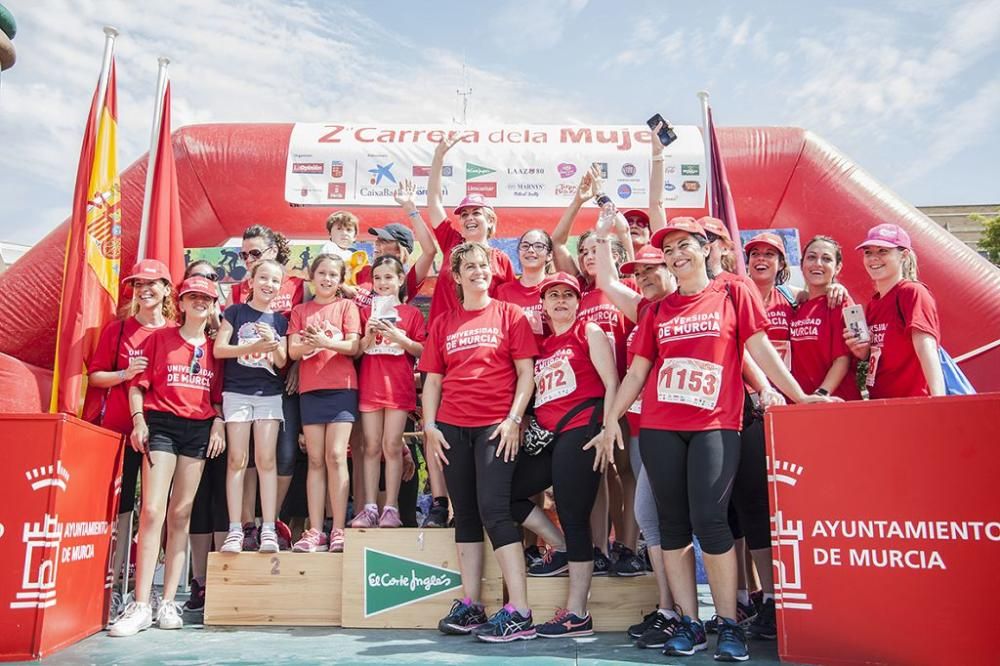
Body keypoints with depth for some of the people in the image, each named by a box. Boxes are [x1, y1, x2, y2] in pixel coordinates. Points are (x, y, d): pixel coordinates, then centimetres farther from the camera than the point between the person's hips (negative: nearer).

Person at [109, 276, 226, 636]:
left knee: (181, 514, 4)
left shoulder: (215, 347, 12)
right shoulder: (160, 337, 8)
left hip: (199, 429, 2)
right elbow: (138, 383, 3)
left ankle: (168, 602, 8)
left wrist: (218, 424, -1)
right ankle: (141, 605, -8)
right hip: (161, 424, -2)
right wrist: (138, 419, -10)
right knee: (152, 511, -11)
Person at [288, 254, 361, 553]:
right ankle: (315, 531, 2)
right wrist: (309, 344, -16)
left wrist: (327, 342, -19)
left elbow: (354, 346, -2)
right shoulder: (300, 310, 16)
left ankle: (338, 530, -7)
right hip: (310, 388, 3)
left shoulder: (347, 306, 8)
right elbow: (292, 350, 5)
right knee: (315, 460, 2)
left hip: (342, 386, -3)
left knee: (336, 456, -10)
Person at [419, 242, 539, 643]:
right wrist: (429, 426, 2)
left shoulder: (510, 315, 4)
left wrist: (514, 419, -11)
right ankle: (470, 605, 16)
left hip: (496, 426, -4)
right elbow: (432, 380, 12)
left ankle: (519, 613, -7)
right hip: (452, 426, 4)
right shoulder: (443, 324, 13)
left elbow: (526, 374, -1)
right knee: (465, 514, 8)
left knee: (493, 510, -11)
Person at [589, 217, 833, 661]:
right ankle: (689, 624, 15)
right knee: (672, 523, 4)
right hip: (659, 427, 3)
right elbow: (637, 370, 14)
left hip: (715, 424, -3)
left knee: (708, 520, -11)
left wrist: (799, 396, -2)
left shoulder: (732, 294, 8)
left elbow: (760, 349, 4)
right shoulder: (658, 310, 14)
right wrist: (612, 417, 10)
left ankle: (729, 625, 5)